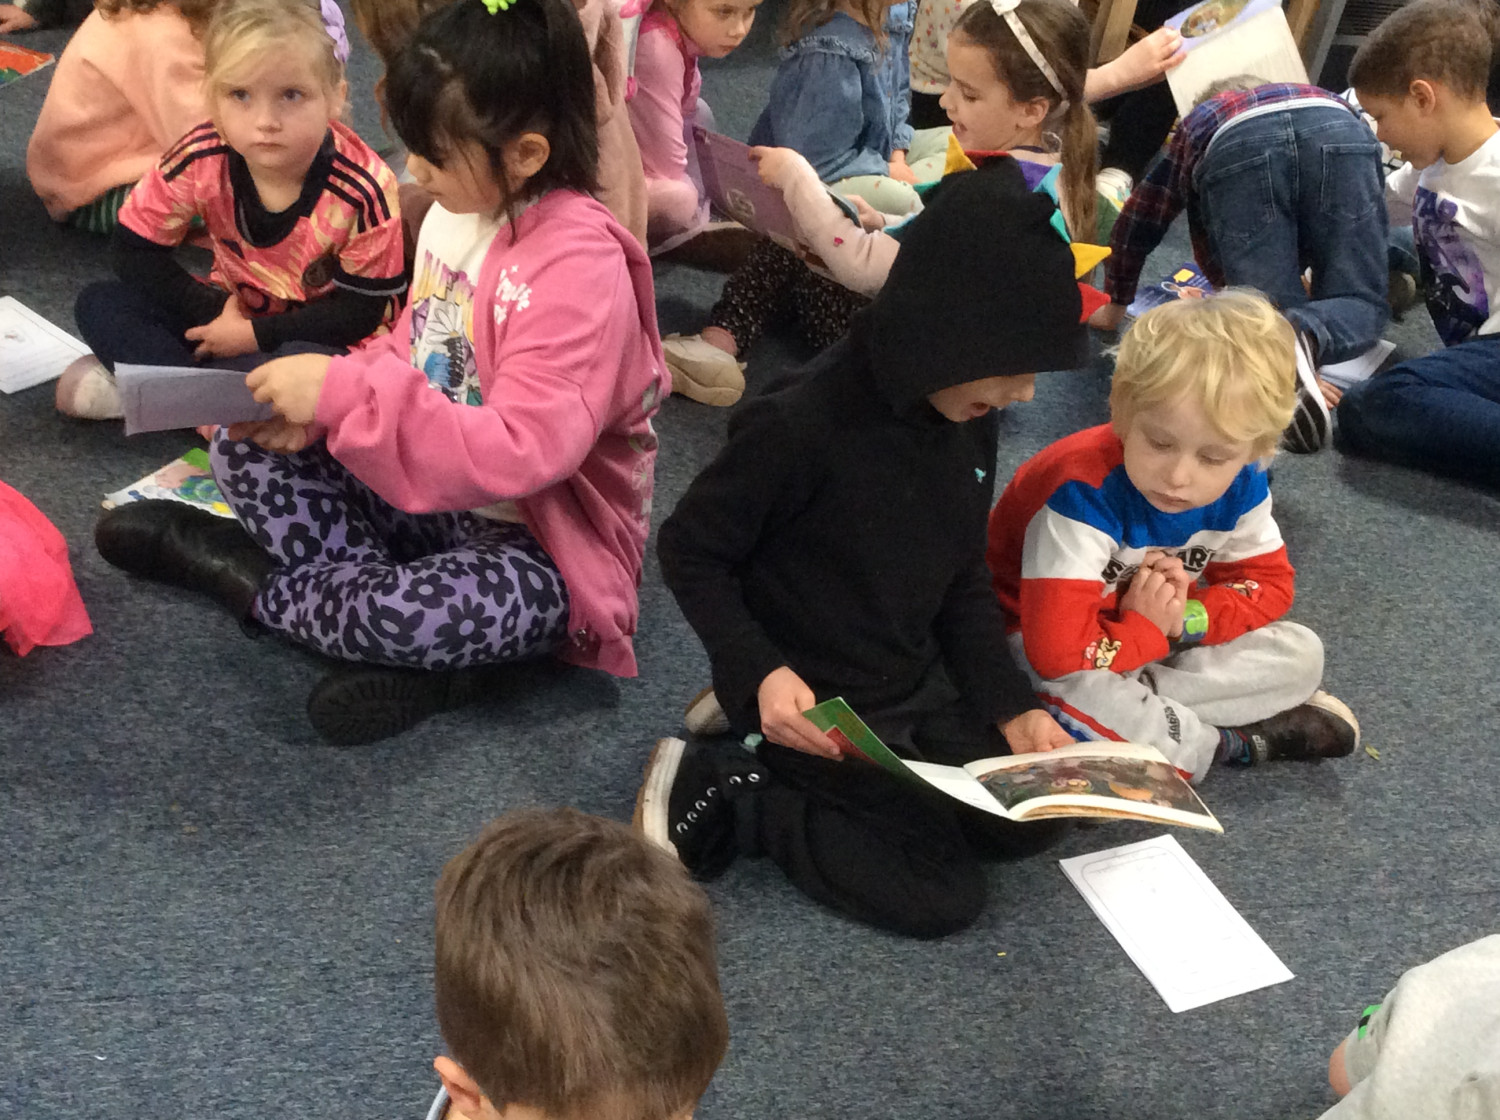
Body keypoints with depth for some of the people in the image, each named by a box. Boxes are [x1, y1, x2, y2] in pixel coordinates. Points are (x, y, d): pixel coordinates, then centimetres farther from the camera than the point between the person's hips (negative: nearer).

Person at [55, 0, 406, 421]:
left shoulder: (362, 191, -27)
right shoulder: (200, 158, -19)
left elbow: (362, 310, -19)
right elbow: (135, 250, -7)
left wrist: (255, 335, -21)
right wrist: (214, 315, -17)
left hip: (313, 336, -4)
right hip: (230, 309, 4)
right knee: (99, 305, -11)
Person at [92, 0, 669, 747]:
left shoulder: (580, 266, -25)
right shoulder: (459, 210, 1)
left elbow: (522, 452, -33)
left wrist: (343, 392, -31)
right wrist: (318, 411, -8)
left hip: (536, 546, -8)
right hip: (427, 491, 9)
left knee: (417, 614, -36)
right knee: (242, 447, 2)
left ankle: (252, 579, -2)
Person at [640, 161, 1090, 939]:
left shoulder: (972, 422, -4)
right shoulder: (800, 426, -27)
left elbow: (963, 581, 8)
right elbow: (688, 550, -16)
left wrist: (1010, 706, -1)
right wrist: (759, 673, -27)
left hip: (918, 686, 8)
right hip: (814, 705, -8)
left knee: (1026, 823, 7)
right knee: (939, 896, -12)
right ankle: (716, 791, -3)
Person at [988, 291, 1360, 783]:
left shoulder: (1239, 484, -14)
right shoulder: (1082, 492, -34)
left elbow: (1268, 584, 1)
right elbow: (1058, 654, -37)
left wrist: (1186, 619, -19)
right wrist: (1148, 629, -20)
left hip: (1157, 638, 6)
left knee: (1299, 654, -4)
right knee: (1068, 693, -40)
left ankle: (1141, 703, -17)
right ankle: (1230, 743, -18)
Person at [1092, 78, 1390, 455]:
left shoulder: (1196, 126, 44)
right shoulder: (1322, 96, 49)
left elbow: (1135, 225, 47)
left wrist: (1116, 304, 61)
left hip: (1236, 149, -1)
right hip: (1339, 130, 1)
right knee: (1361, 302, 6)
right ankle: (1307, 336, -29)